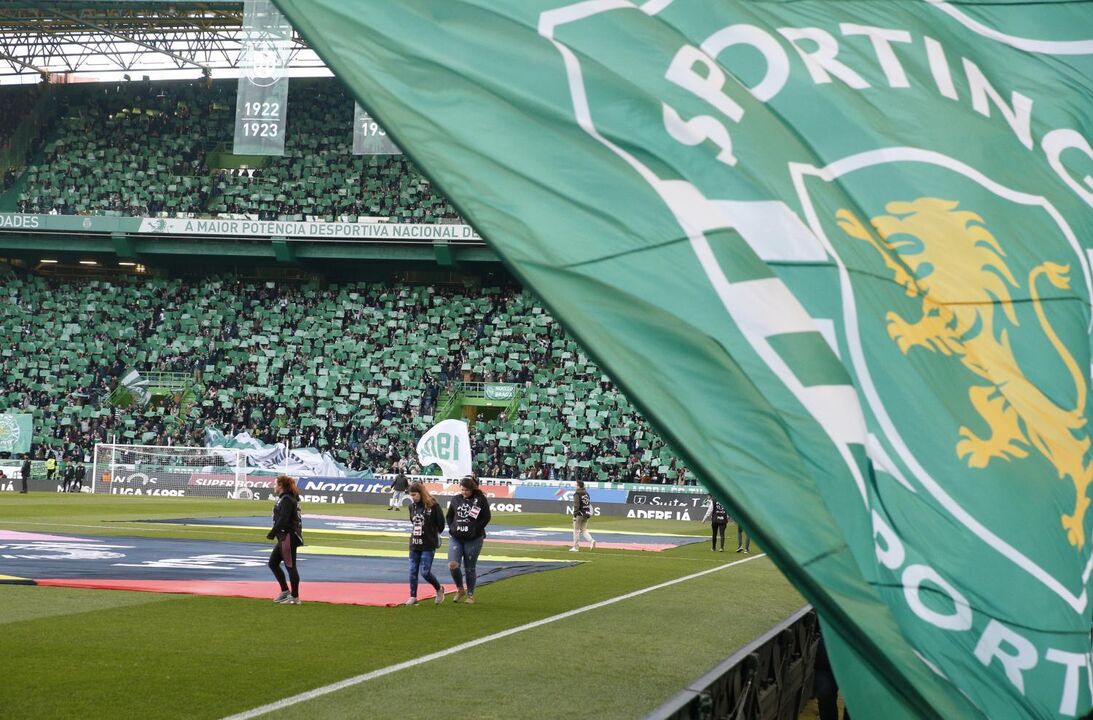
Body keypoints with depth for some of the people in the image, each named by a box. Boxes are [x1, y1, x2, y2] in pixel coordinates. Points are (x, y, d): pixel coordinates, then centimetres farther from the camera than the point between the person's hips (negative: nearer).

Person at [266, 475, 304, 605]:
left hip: (289, 537, -11)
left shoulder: (287, 500, -16)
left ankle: (295, 597, 2)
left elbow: (283, 520, -22)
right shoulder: (283, 498, 15)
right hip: (284, 537, 11)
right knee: (273, 563, 15)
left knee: (290, 566, -4)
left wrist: (271, 534, -15)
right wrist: (274, 533, 11)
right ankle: (285, 591, 21)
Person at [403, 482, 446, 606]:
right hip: (414, 544, 6)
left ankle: (439, 589, 18)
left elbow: (441, 523, -5)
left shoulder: (433, 505, -12)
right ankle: (413, 597, 11)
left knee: (425, 572, -7)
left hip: (428, 545, -6)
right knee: (413, 571, 4)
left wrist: (434, 534, 6)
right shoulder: (412, 506, 5)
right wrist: (414, 532, 11)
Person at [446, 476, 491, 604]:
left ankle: (470, 594, 22)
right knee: (453, 565, -12)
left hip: (473, 540, -3)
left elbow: (486, 517, -5)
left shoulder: (480, 499, -5)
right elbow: (449, 516, 17)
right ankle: (460, 590, 11)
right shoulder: (456, 499, 7)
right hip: (455, 538, 3)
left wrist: (475, 530, -11)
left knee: (469, 568, 6)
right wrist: (452, 528, 2)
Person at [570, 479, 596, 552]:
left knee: (576, 530, 3)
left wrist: (575, 515, -18)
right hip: (586, 514, 7)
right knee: (584, 530, 12)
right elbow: (589, 504, 15)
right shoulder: (586, 493, 12)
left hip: (580, 514, -7)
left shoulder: (577, 494, -12)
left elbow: (576, 505, -18)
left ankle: (576, 547, 6)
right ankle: (591, 540, -11)